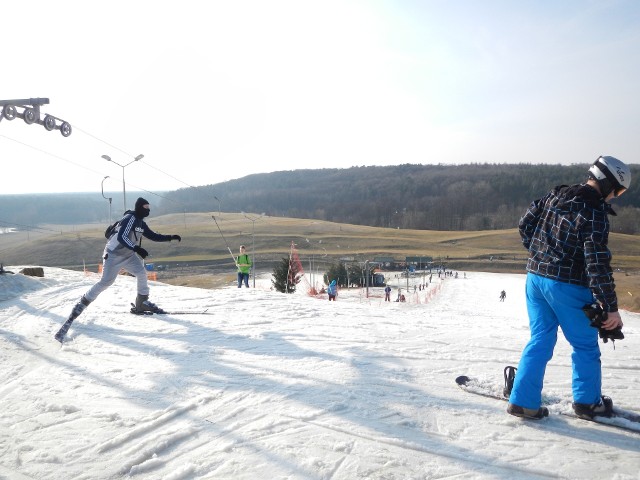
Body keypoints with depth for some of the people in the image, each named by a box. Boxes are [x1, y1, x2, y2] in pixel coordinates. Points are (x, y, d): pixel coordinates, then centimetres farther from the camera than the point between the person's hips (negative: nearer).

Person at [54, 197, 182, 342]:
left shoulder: (140, 223, 8)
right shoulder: (130, 218, -19)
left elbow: (154, 236, 14)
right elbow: (121, 237, -31)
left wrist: (170, 237, 5)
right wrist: (136, 248, -41)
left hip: (128, 255, 8)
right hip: (113, 255, -8)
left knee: (141, 273, -8)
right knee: (105, 282, -13)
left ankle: (142, 303, 4)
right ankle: (80, 306, -5)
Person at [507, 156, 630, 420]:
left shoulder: (555, 195, 5)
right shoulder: (595, 212, -17)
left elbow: (525, 224, 12)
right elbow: (597, 263, -21)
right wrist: (611, 307, -17)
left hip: (535, 277, 7)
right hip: (567, 285, -7)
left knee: (540, 340, 14)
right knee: (585, 345, 14)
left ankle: (523, 401, 14)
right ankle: (587, 402, 29)